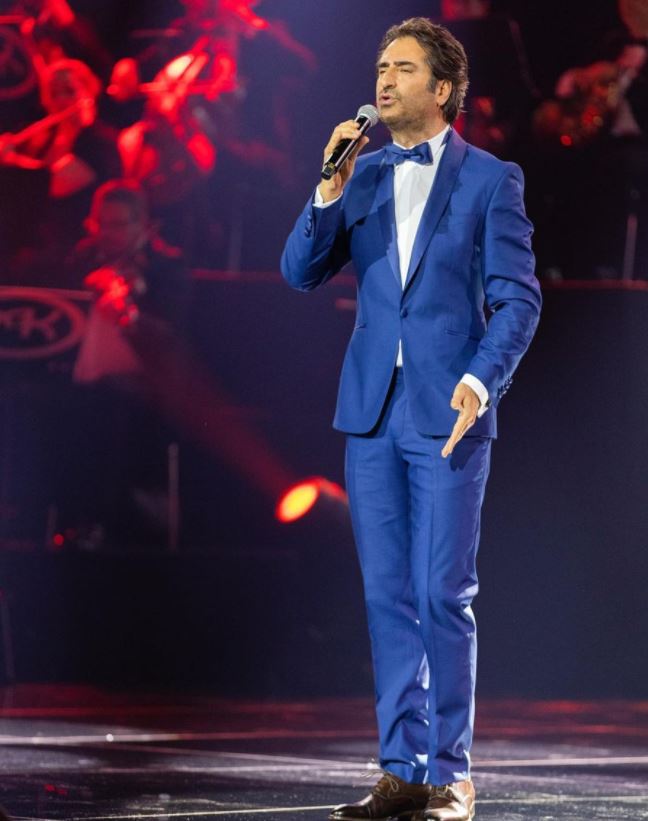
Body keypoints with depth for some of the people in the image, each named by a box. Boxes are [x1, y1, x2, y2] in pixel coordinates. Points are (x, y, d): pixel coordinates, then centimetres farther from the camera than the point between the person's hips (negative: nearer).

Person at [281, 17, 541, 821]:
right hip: (372, 412, 4)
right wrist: (330, 194, -11)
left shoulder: (489, 180, -2)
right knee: (388, 597, 6)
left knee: (443, 596, -6)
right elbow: (301, 272, 4)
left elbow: (517, 297, -5)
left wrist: (481, 379, -19)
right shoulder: (361, 175, 10)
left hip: (447, 413, -4)